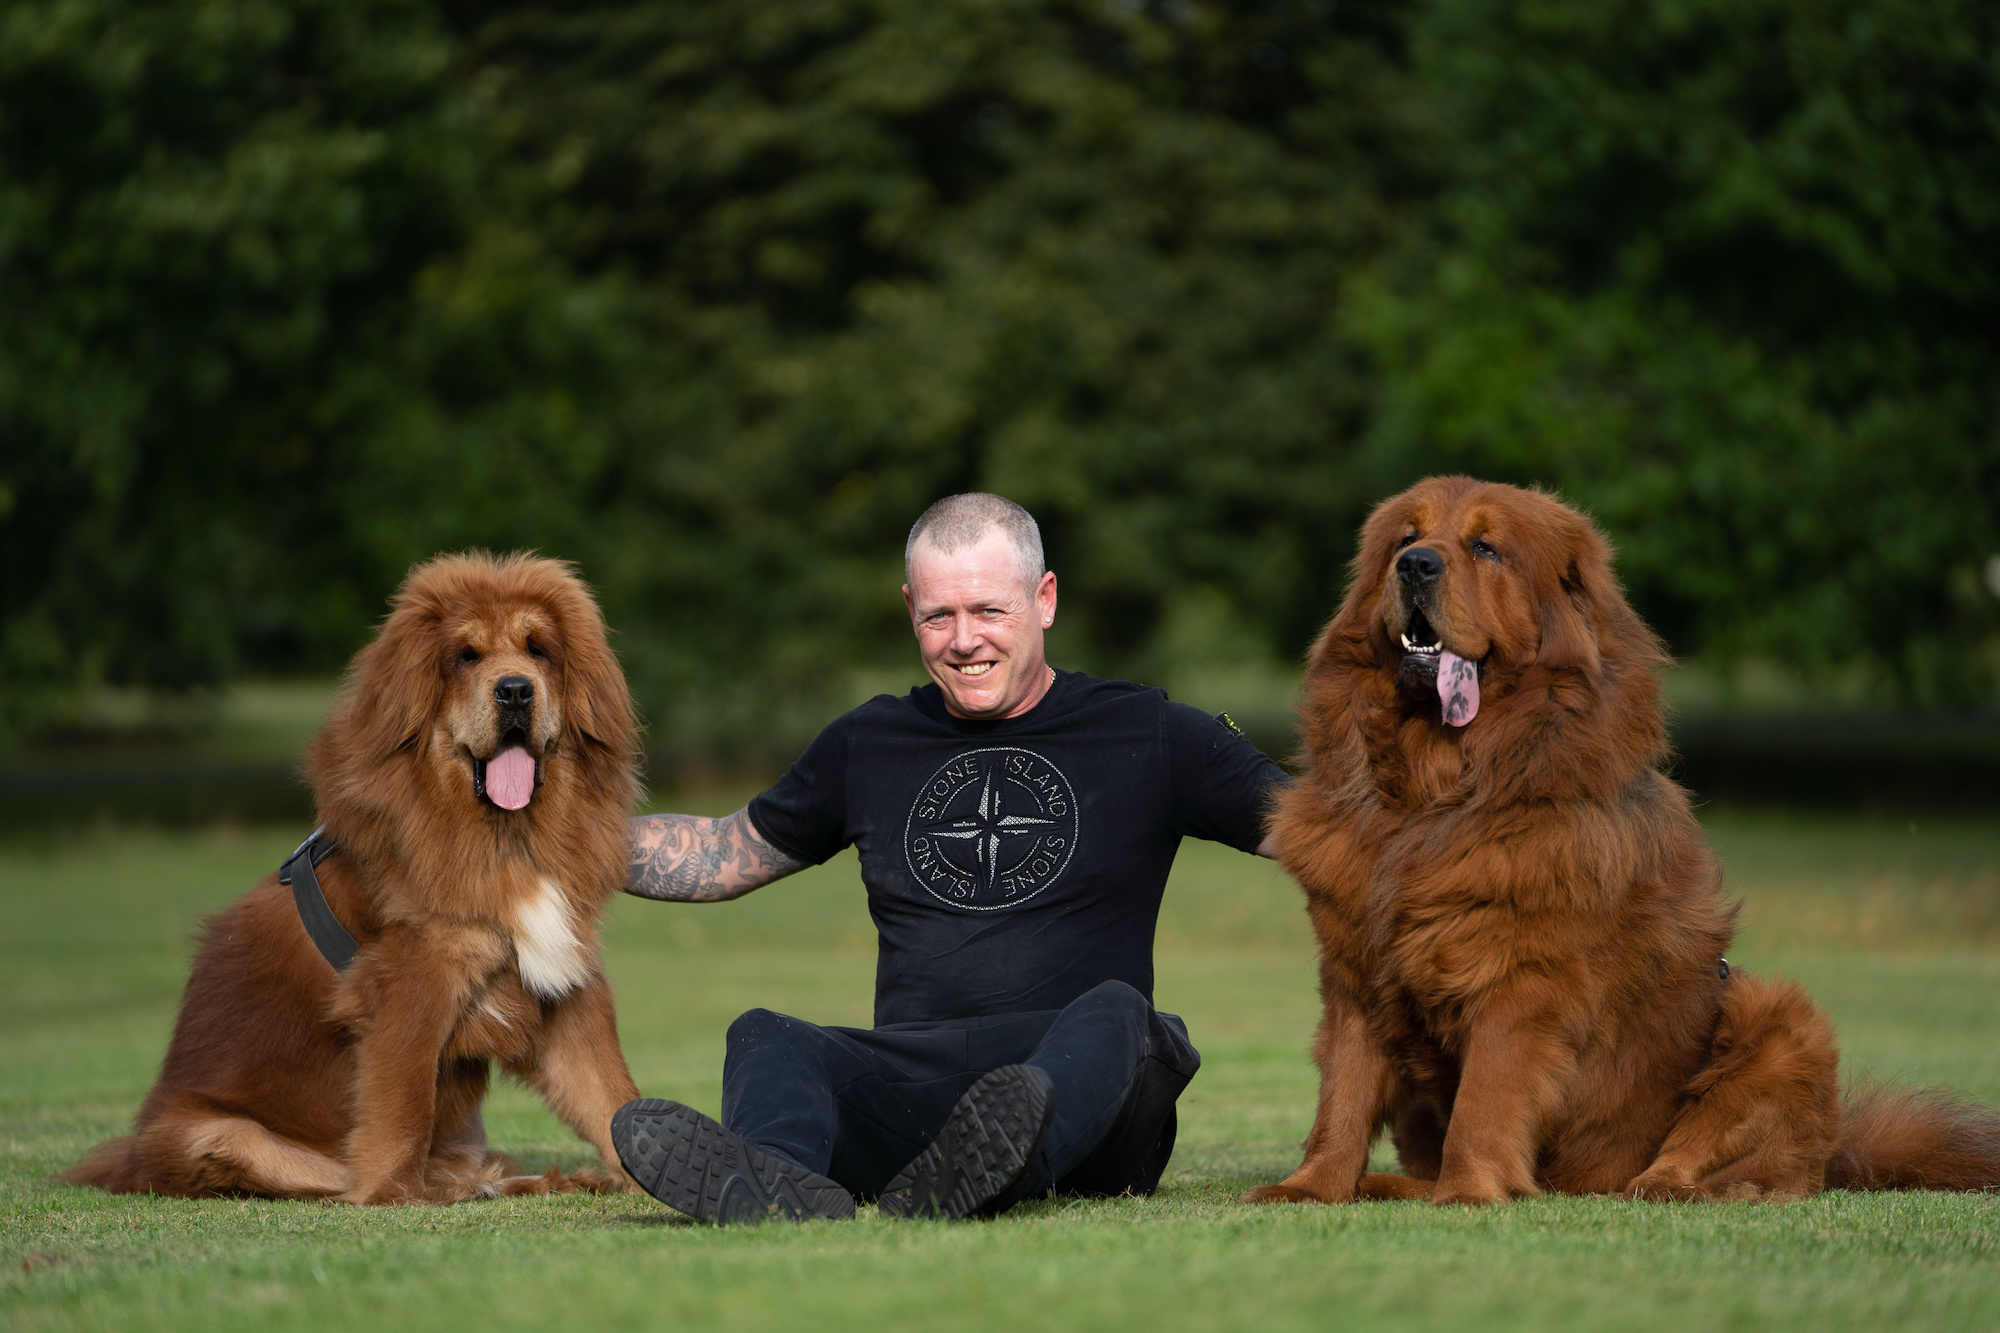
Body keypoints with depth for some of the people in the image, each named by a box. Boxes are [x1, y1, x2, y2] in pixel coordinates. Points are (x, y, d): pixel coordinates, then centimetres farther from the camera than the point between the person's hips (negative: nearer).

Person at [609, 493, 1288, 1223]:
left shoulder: (1145, 733, 11)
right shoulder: (869, 745, 20)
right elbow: (721, 858, 32)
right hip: (908, 1080, 3)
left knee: (1115, 1013, -35)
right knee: (765, 1039, -25)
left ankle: (997, 1161, -67)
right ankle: (777, 1184, -60)